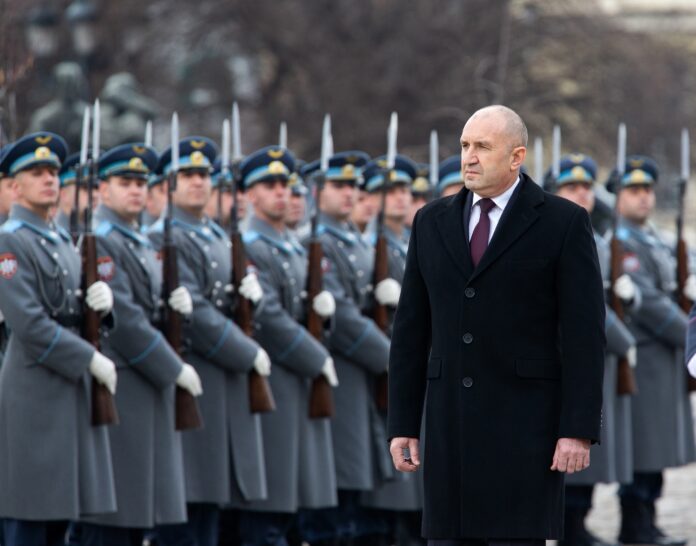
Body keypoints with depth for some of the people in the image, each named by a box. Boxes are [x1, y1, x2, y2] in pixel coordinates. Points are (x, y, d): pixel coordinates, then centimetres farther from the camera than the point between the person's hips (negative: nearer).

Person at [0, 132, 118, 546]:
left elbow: (77, 311, 20)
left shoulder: (63, 240, 17)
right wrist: (93, 360, -16)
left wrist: (102, 298, -4)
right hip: (34, 397, -8)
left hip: (74, 389, 8)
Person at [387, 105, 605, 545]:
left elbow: (584, 335, -8)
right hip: (453, 421, 5)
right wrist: (403, 426, 6)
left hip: (527, 422, -5)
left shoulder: (564, 222, -3)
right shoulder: (433, 222, 10)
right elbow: (412, 331, 11)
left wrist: (579, 431, -15)